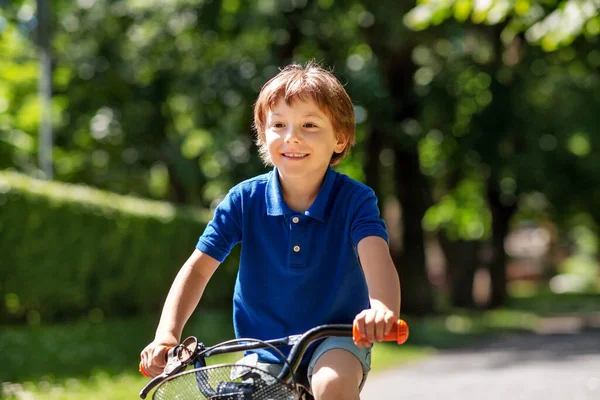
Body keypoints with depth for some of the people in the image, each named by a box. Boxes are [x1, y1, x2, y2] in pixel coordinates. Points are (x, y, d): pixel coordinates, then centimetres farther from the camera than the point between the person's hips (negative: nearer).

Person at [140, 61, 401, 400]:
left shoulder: (355, 200, -13)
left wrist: (383, 307, -54)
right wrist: (167, 335, -22)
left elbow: (376, 257, -31)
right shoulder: (244, 200, -6)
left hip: (336, 343, -3)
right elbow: (198, 267, -7)